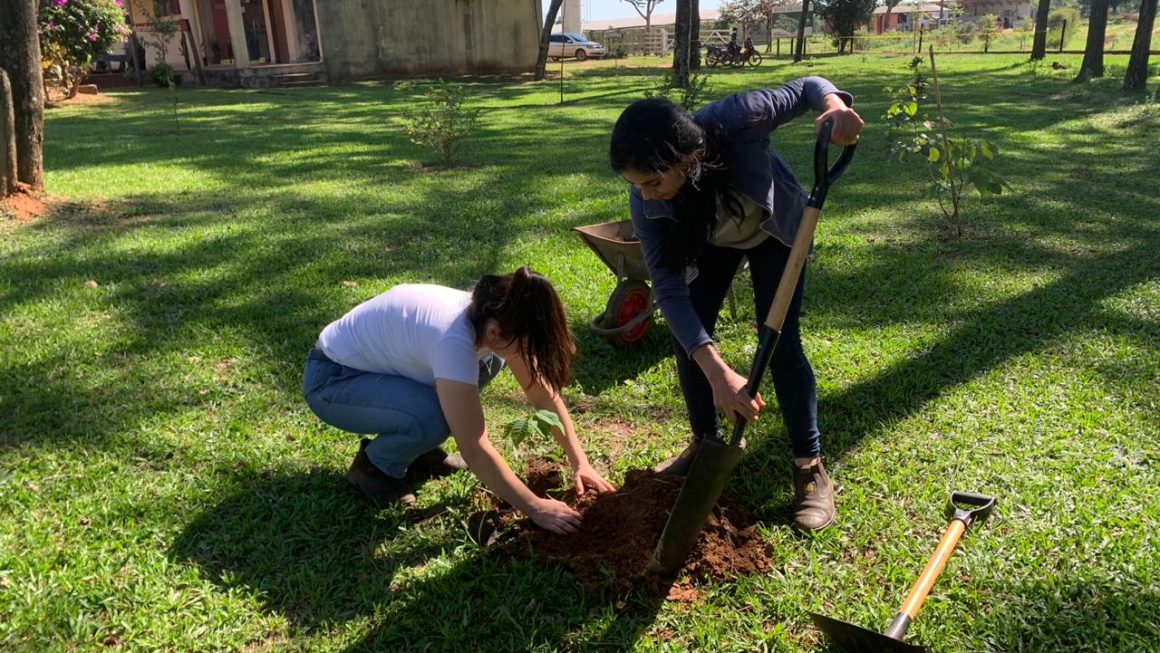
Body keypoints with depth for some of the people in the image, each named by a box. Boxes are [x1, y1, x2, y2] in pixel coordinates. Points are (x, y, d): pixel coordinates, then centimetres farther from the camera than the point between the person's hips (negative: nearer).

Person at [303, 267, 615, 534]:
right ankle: (374, 465, -1)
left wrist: (580, 462, -10)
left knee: (488, 361, -6)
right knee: (432, 419, -32)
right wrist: (536, 508, -28)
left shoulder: (491, 317, -14)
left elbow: (544, 394, -5)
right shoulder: (453, 338, -37)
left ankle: (419, 446, 10)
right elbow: (475, 450, -35)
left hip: (376, 362, 8)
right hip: (331, 379, -8)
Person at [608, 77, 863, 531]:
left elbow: (805, 88, -23)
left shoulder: (736, 119, -41)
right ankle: (706, 443, 22)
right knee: (687, 339, -4)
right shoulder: (646, 202, -34)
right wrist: (717, 372, -47)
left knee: (781, 346, -10)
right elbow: (668, 289, -37)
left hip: (774, 231, -2)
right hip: (710, 240, 2)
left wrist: (835, 104, -48)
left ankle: (811, 469, 5)